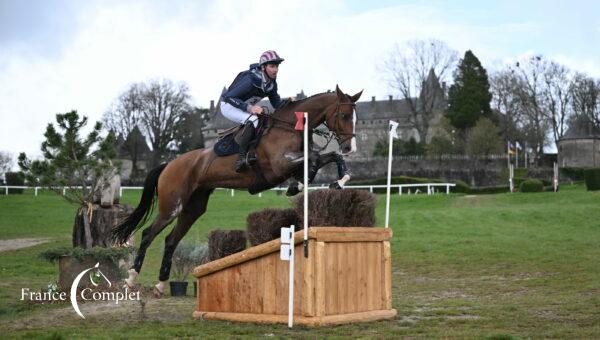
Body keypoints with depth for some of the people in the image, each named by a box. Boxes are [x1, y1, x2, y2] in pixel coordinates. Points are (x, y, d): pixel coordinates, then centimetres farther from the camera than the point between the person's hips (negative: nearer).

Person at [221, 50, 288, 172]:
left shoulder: (272, 83, -6)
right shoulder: (251, 80, -31)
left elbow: (276, 103, 3)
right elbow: (229, 97, -31)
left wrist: (287, 102, -19)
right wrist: (249, 108, -40)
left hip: (248, 107, 9)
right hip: (229, 106, -9)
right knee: (253, 120, -34)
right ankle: (242, 157, -37)